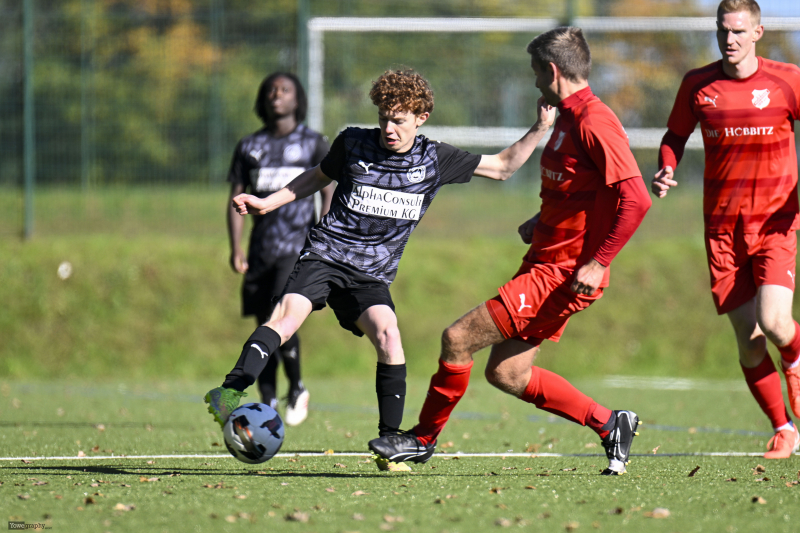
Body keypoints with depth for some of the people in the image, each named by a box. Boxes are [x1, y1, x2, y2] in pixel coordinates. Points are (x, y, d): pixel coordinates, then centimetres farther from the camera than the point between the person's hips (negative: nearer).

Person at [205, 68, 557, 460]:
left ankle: (390, 438, -12)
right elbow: (319, 177, 22)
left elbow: (502, 167, 14)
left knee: (387, 334, -23)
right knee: (288, 315, -27)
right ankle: (229, 393, -34)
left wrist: (540, 130, 4)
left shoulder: (434, 159, 4)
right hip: (325, 254, -1)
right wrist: (267, 203, 16)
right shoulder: (353, 144, 3)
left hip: (371, 275, 1)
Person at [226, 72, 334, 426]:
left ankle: (296, 388, -1)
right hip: (261, 251, 4)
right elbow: (236, 199, 11)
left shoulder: (313, 144, 5)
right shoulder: (249, 147, 12)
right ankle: (268, 406, 13)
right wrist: (235, 248, 0)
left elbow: (329, 195, 1)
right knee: (264, 328, 4)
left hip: (299, 248, -4)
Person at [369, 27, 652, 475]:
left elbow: (636, 198, -25)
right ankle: (608, 423, 16)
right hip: (545, 264, 10)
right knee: (506, 374, 10)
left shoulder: (594, 123, -17)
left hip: (562, 275, -10)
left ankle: (424, 438, 8)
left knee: (458, 339, -8)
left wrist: (597, 262, -25)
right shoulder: (568, 118, 14)